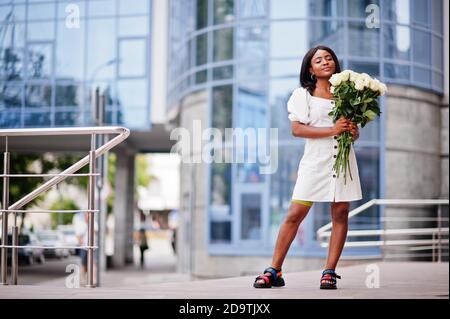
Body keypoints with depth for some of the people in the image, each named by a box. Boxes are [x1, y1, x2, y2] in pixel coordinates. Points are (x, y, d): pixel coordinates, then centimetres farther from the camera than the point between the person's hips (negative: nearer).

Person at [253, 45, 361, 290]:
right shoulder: (303, 94, 5)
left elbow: (355, 131, 18)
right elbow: (296, 128, -7)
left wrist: (352, 131, -7)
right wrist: (332, 130, -15)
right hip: (315, 160, -3)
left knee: (340, 215, -1)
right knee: (295, 214, -6)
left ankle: (329, 272, 5)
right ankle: (274, 272, -1)